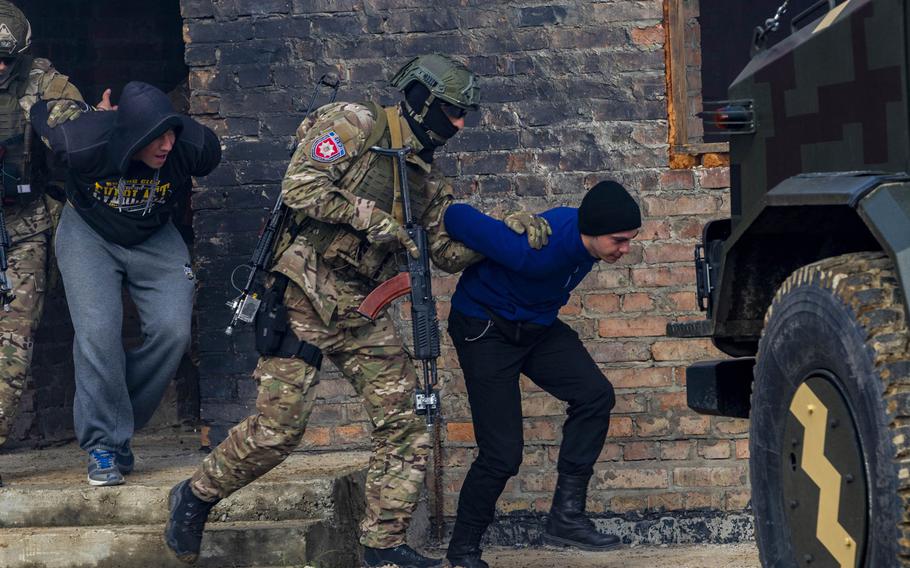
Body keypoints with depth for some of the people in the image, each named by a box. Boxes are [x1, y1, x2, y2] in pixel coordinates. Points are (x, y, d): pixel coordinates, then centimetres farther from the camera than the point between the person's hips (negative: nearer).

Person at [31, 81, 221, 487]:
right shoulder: (84, 144, -34)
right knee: (97, 331, -19)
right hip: (88, 234, -2)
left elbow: (212, 157, -2)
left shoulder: (193, 147, -28)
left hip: (154, 239, 2)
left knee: (172, 330, -14)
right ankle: (103, 443, -8)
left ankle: (116, 426, 4)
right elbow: (41, 109, -13)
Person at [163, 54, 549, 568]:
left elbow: (451, 251, 16)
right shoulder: (354, 125, -6)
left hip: (362, 312, 8)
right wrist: (373, 219, -15)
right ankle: (196, 497, 12)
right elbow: (301, 188, -16)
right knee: (279, 427, -10)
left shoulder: (425, 178, 17)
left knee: (403, 423, -1)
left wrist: (506, 230, 0)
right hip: (303, 297, -8)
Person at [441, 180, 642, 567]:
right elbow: (460, 217, -31)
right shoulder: (536, 252, -36)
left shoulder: (585, 234, -13)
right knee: (502, 454, -10)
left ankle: (566, 516, -12)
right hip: (487, 328, -7)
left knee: (595, 394, -17)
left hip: (539, 328, 7)